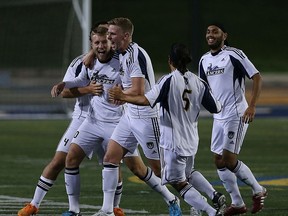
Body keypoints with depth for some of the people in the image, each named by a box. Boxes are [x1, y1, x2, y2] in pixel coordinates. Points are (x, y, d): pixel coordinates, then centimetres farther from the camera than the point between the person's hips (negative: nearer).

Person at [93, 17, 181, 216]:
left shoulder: (136, 55, -19)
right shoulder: (122, 54, 10)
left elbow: (138, 91, -25)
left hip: (146, 116, -9)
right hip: (130, 115, 9)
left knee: (158, 167, -1)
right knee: (110, 158, 0)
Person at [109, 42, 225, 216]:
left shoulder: (169, 80, -14)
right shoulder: (199, 83, 1)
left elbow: (147, 100, -25)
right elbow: (216, 109, 7)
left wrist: (123, 97, -14)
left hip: (173, 141, -6)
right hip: (192, 140, 6)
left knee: (179, 182, 0)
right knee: (188, 172, 31)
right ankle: (216, 197, 15)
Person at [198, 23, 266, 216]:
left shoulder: (233, 55, -12)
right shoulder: (205, 60, 11)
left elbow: (257, 77, -12)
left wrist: (252, 106, -20)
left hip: (236, 115, -8)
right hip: (218, 117, 8)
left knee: (229, 160, -12)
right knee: (219, 161, 6)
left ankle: (258, 191, 9)